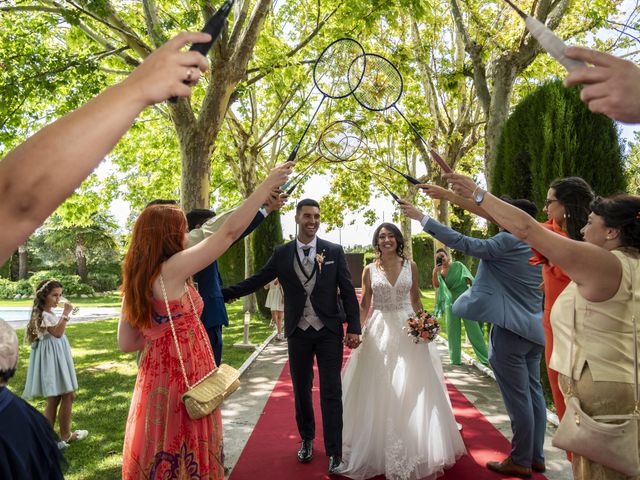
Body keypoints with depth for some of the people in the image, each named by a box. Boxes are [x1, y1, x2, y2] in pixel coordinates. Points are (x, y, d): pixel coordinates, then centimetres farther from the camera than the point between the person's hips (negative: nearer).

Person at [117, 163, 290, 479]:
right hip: (184, 380, -7)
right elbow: (229, 233, -20)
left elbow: (127, 343, 8)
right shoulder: (172, 270, -17)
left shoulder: (133, 279, 5)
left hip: (155, 376, 8)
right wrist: (268, 184, -15)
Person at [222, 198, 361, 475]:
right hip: (298, 332, 2)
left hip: (329, 331, -1)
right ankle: (307, 439, 37)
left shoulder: (334, 251, -2)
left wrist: (354, 327, -7)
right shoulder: (281, 253, 1)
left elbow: (348, 291, -2)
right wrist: (223, 293, -7)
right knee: (301, 390, 15)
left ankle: (334, 453, 16)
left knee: (331, 392, 2)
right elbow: (256, 281, 0)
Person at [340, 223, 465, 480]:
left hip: (408, 330, 1)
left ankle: (413, 448, 22)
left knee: (410, 391, 5)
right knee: (379, 392, 6)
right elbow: (364, 305, 5)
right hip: (378, 332, 0)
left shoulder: (410, 265, 3)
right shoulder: (369, 270, 2)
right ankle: (378, 448, 24)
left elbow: (416, 299, 9)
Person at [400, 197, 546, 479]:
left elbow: (463, 244, -20)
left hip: (510, 331, -9)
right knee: (533, 393, 16)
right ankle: (536, 456, 27)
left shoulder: (507, 241, -16)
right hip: (534, 330, 9)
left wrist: (421, 217, -19)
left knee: (518, 397, 1)